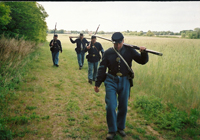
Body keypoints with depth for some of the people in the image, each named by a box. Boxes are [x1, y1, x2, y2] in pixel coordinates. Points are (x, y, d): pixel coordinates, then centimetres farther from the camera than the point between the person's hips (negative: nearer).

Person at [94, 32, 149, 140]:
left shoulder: (129, 51, -2)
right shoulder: (108, 53, -4)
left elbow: (142, 61, 3)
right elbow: (102, 68, 1)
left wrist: (144, 53, -19)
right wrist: (97, 84, 2)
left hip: (124, 82, 2)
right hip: (111, 81, -1)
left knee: (123, 107, 11)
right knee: (111, 106, -7)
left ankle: (120, 127, 33)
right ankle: (112, 130, 11)